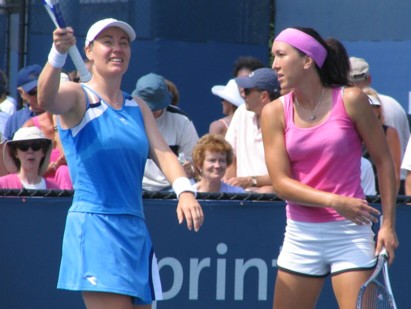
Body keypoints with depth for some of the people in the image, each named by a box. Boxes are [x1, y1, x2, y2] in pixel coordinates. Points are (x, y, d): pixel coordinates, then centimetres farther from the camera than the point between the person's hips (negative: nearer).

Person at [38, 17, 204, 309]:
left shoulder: (138, 108, 17)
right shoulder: (78, 98, -1)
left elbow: (163, 153, 3)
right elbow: (47, 99, -24)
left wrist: (185, 191, -17)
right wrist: (58, 53, -43)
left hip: (135, 230, 6)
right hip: (93, 228, -6)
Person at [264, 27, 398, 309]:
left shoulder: (350, 101, -4)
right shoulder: (275, 113, 2)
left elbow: (384, 161, 1)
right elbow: (281, 183, -5)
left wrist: (388, 224, -5)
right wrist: (334, 201, -19)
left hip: (351, 233, -3)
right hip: (301, 235, 3)